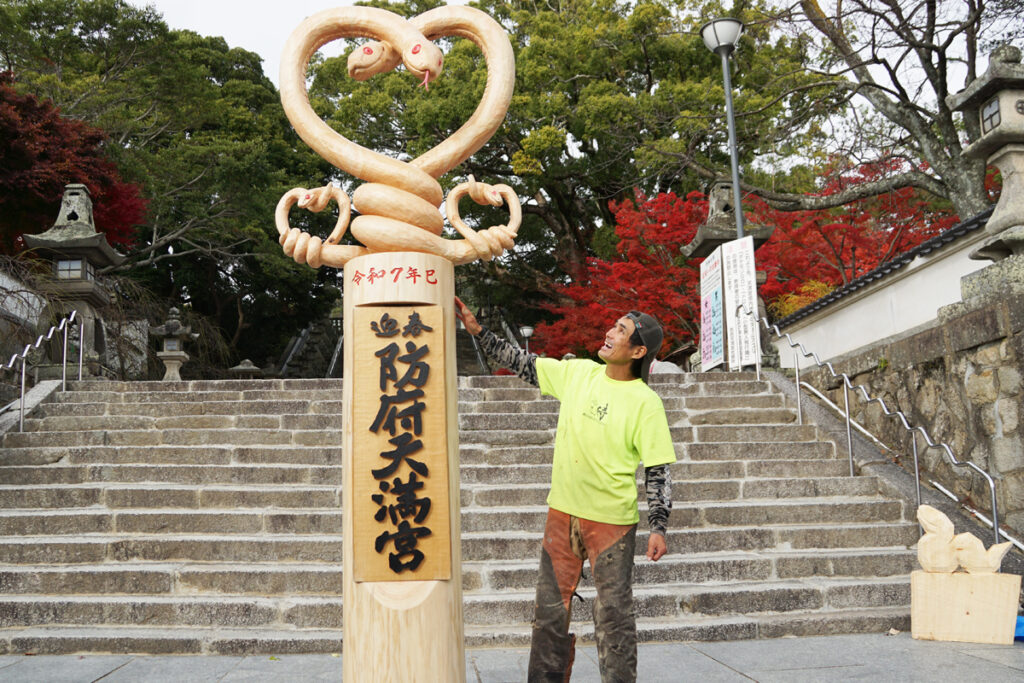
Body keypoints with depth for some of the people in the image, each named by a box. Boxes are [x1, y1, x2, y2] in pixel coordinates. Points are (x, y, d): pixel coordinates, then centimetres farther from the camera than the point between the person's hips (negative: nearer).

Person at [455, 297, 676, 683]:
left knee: (613, 613, 3)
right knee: (550, 608, 13)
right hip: (563, 511, 5)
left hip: (612, 520, -5)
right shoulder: (577, 372, 1)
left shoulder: (645, 403, -11)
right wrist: (477, 330, 3)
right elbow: (521, 363, 8)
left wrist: (658, 527, -14)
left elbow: (657, 471, -9)